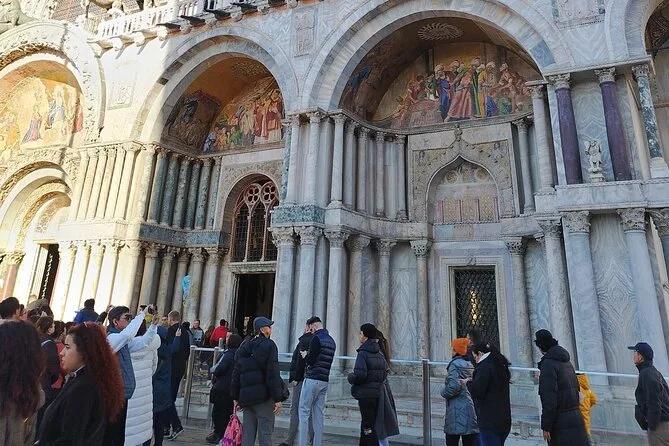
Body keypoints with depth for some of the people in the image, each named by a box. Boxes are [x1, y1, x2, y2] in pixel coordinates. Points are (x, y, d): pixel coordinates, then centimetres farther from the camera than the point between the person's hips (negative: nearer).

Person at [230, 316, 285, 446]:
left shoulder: (244, 347, 13)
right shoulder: (269, 345, -9)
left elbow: (236, 374, 15)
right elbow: (273, 374, -14)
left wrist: (235, 397, 21)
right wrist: (278, 399, -11)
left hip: (246, 396, 7)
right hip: (264, 396, -6)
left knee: (247, 433, 14)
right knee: (265, 433, 1)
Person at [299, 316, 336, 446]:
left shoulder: (316, 338, -11)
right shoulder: (332, 341, 14)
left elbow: (310, 360, -15)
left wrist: (304, 355, 5)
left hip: (312, 379, -8)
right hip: (325, 380, 8)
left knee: (304, 411, 0)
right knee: (319, 413, 10)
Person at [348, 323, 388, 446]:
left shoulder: (363, 353, -15)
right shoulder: (379, 353, 7)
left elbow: (359, 375, -23)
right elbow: (385, 372, 10)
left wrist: (350, 377, -4)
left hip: (365, 394, -7)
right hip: (377, 393, 7)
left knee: (368, 427, 1)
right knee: (366, 424, 19)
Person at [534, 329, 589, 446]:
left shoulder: (548, 363, -15)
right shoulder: (566, 362, 12)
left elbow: (549, 398, -19)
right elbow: (576, 388, 17)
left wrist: (546, 426, -15)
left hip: (561, 422, -8)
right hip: (575, 417, 8)